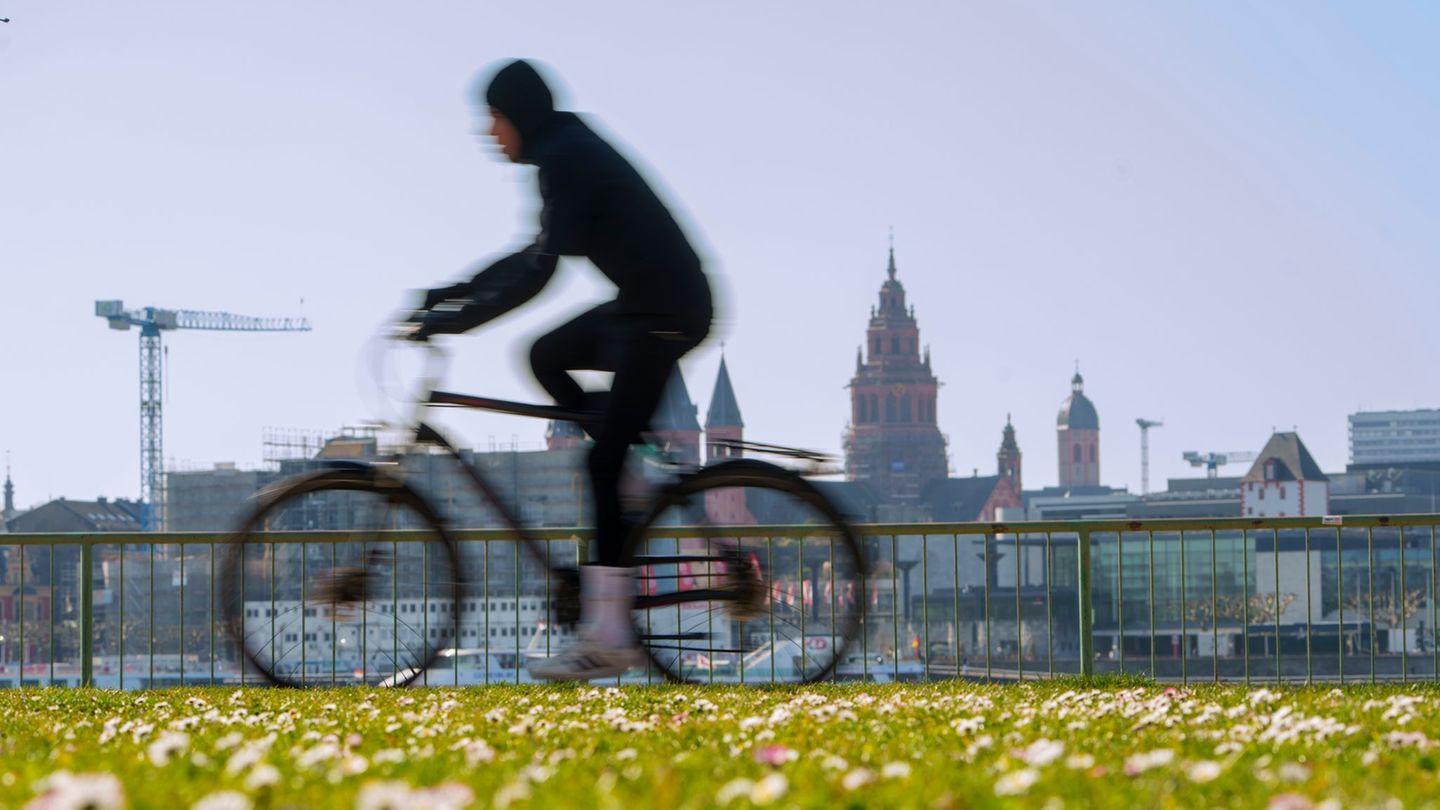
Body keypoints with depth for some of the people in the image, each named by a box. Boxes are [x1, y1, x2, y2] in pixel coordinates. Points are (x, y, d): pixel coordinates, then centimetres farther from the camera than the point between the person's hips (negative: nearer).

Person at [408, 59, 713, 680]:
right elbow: (533, 259, 21)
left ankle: (607, 638, -12)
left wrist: (455, 319, -22)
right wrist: (448, 296, 18)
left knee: (603, 462, -11)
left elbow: (536, 274, -23)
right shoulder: (566, 155, 15)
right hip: (642, 305, 10)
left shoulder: (567, 162, -16)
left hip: (666, 313, -10)